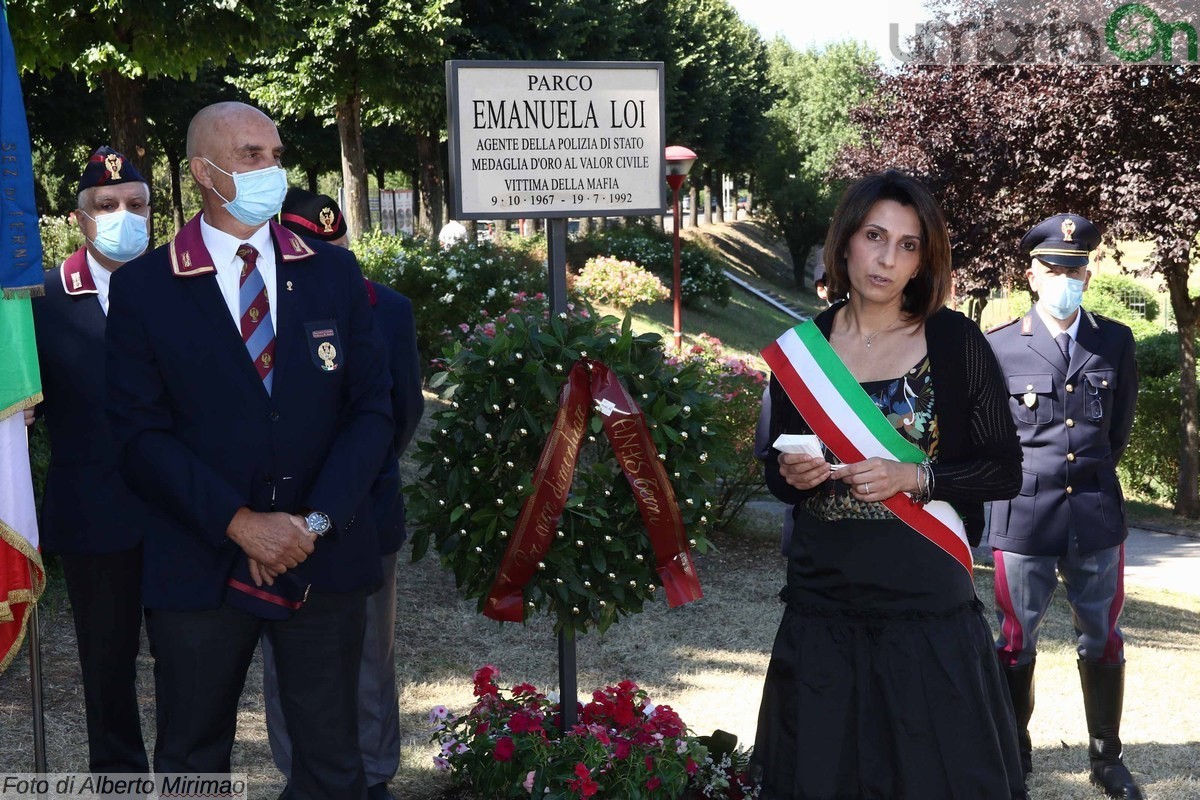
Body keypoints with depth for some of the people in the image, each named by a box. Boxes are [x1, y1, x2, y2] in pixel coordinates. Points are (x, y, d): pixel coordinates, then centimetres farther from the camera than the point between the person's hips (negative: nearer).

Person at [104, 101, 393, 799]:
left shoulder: (335, 273, 6)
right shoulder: (144, 287, -1)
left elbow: (372, 408, 3)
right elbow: (141, 432, -5)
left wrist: (316, 521, -10)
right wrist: (240, 523, -14)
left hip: (326, 559, 1)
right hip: (200, 565, -1)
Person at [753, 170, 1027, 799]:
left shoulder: (955, 341, -3)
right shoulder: (800, 347, 4)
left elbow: (1004, 470, -2)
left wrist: (915, 477, -16)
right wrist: (792, 477, -8)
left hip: (927, 604, -2)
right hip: (823, 600, 2)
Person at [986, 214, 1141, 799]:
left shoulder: (1116, 342, 2)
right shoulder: (1000, 347, -5)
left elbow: (1120, 425, 15)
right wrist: (1021, 475, 7)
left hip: (1097, 513, 2)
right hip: (1024, 515, -2)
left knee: (1102, 641, 11)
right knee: (1016, 641, 8)